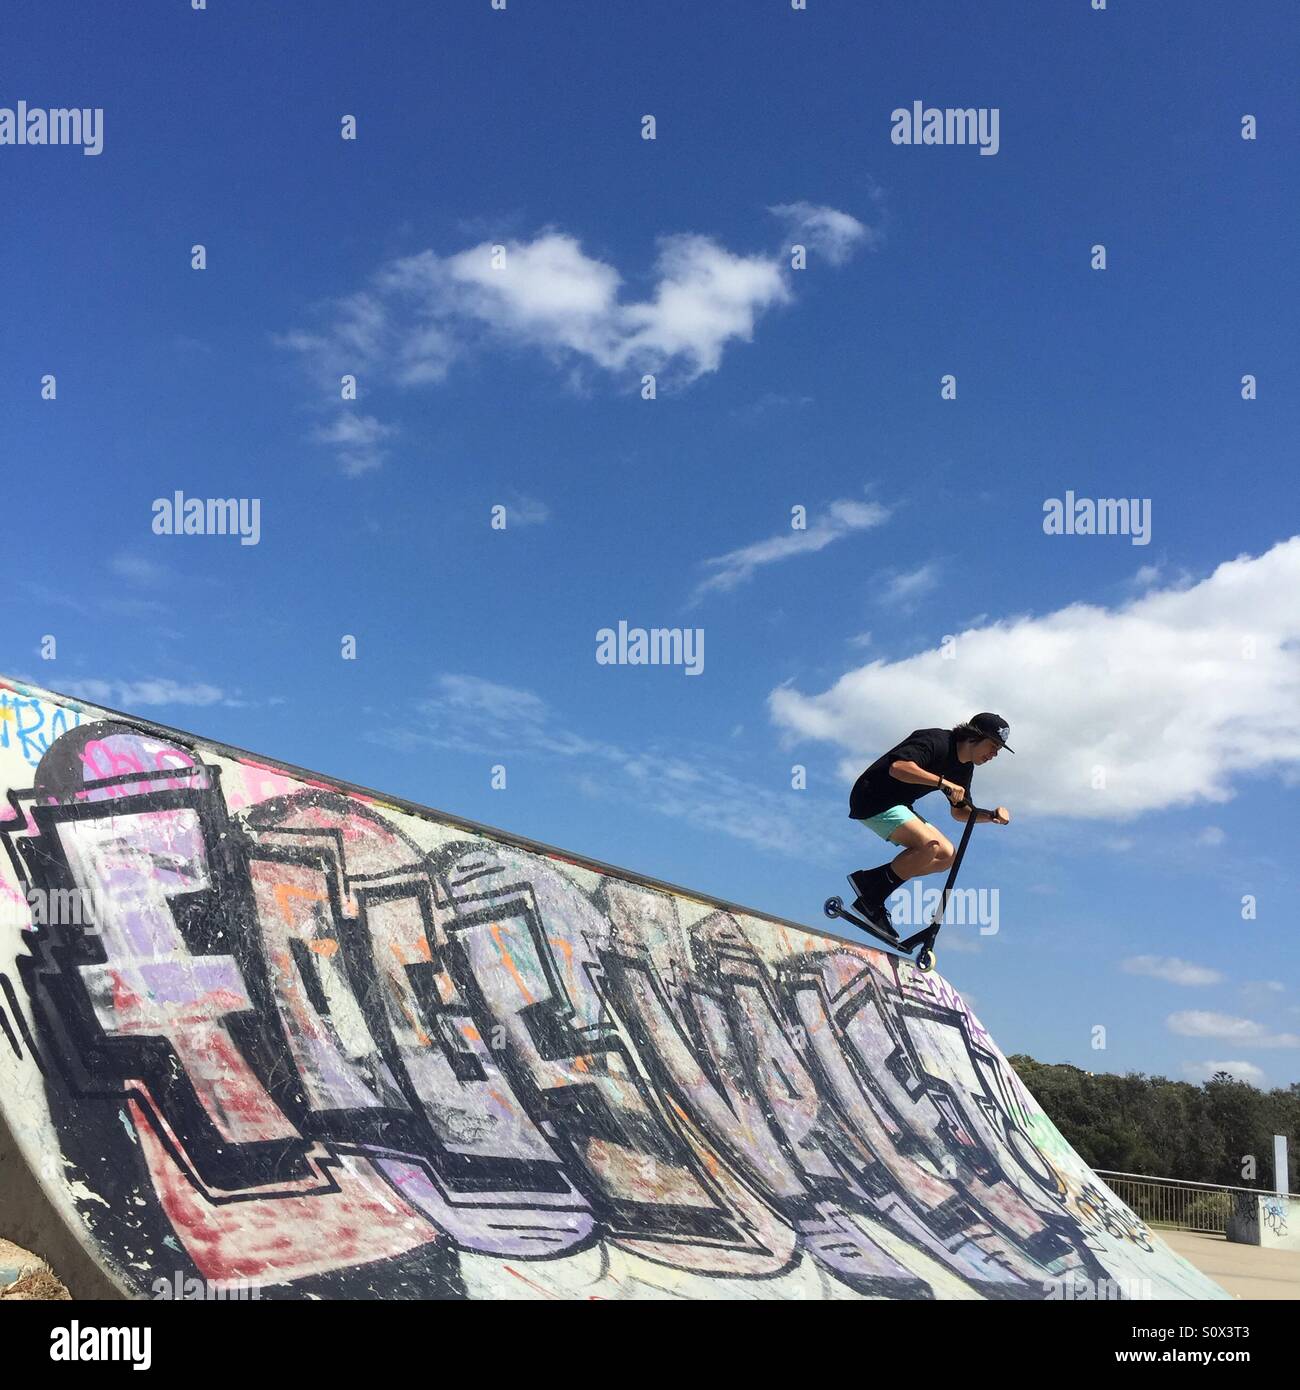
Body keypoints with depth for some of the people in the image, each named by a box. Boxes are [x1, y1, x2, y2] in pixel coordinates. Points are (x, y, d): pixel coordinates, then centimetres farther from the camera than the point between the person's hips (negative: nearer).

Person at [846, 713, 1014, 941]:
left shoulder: (964, 768, 9)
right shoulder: (937, 741, -20)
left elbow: (959, 811, 18)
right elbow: (897, 767, -34)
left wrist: (992, 815, 1)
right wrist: (943, 783, -37)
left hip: (897, 806, 10)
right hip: (873, 798, -10)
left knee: (947, 856, 0)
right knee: (930, 845, -26)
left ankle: (873, 880, 2)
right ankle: (870, 895, -14)